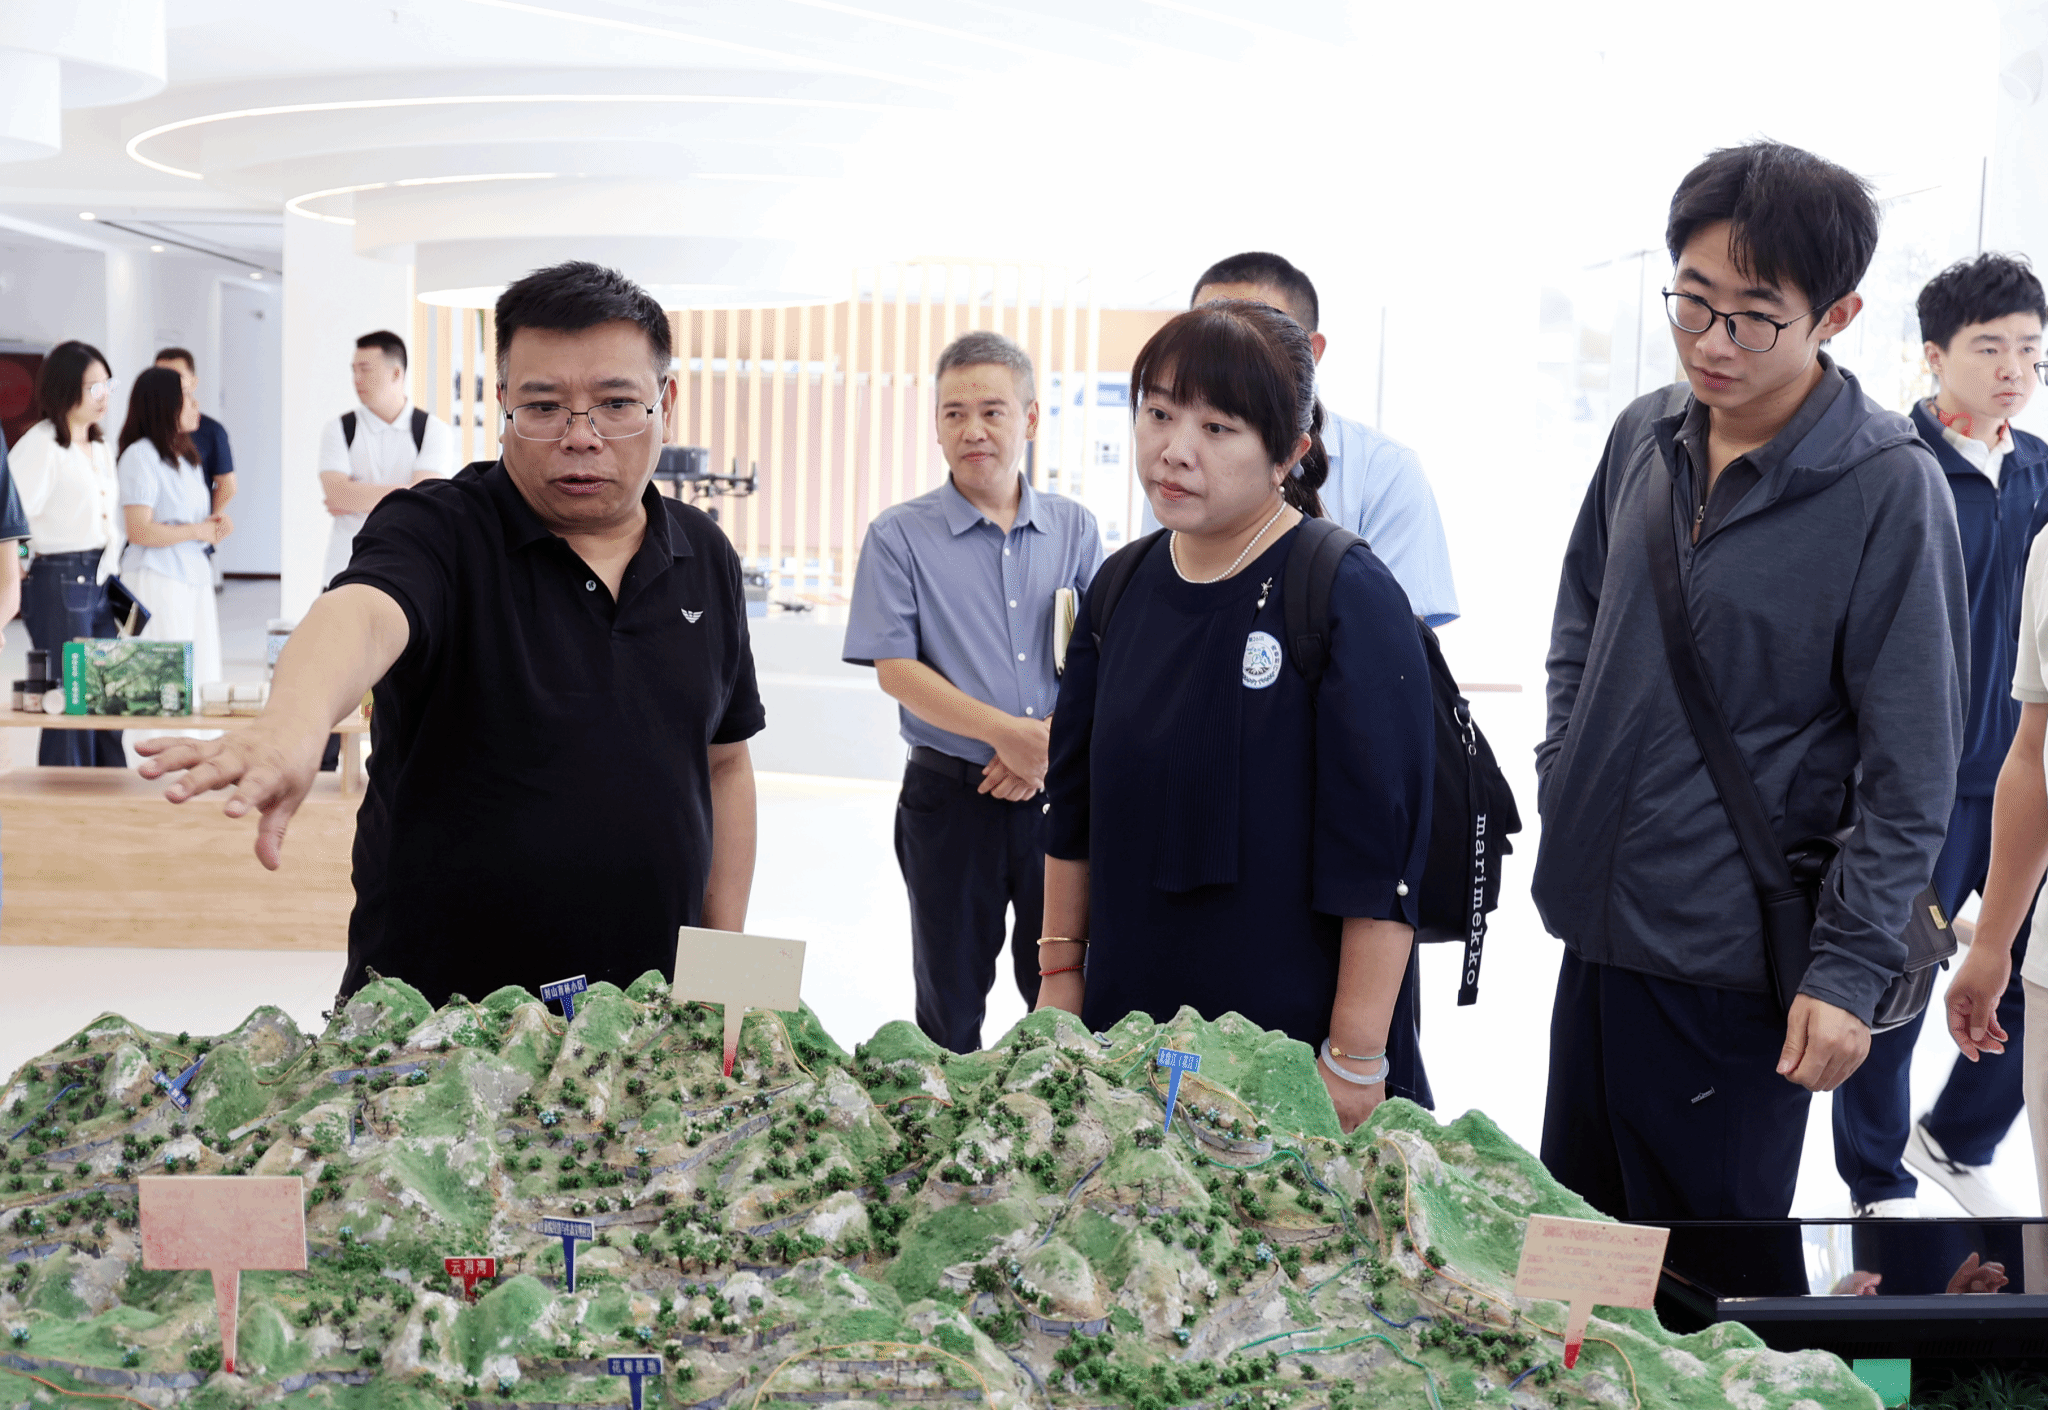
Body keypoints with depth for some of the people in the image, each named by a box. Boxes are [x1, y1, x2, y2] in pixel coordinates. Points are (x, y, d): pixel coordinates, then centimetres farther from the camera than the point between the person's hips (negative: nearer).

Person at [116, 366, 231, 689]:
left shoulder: (186, 457, 18)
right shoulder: (140, 455, -10)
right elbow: (140, 531, -17)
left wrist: (215, 526, 5)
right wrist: (198, 531, -10)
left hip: (195, 578, 9)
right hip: (156, 578, -9)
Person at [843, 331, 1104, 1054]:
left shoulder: (1074, 529, 7)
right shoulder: (900, 535, -2)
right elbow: (895, 669, -8)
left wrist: (1054, 744, -13)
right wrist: (1007, 733, -17)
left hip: (1058, 795, 2)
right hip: (951, 796, -2)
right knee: (951, 1002, 10)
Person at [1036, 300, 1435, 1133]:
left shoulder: (1349, 601, -13)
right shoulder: (1122, 587, 5)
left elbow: (1380, 854, -16)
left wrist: (1355, 1062, -16)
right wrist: (1061, 973, 14)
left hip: (1293, 1042, -5)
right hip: (1128, 1018, 5)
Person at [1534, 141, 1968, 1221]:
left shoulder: (1888, 487, -14)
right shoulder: (1645, 436, 3)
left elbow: (1911, 768, -13)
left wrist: (1853, 969, -14)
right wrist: (1566, 781, 10)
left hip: (1737, 956, -6)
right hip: (1596, 923, 6)